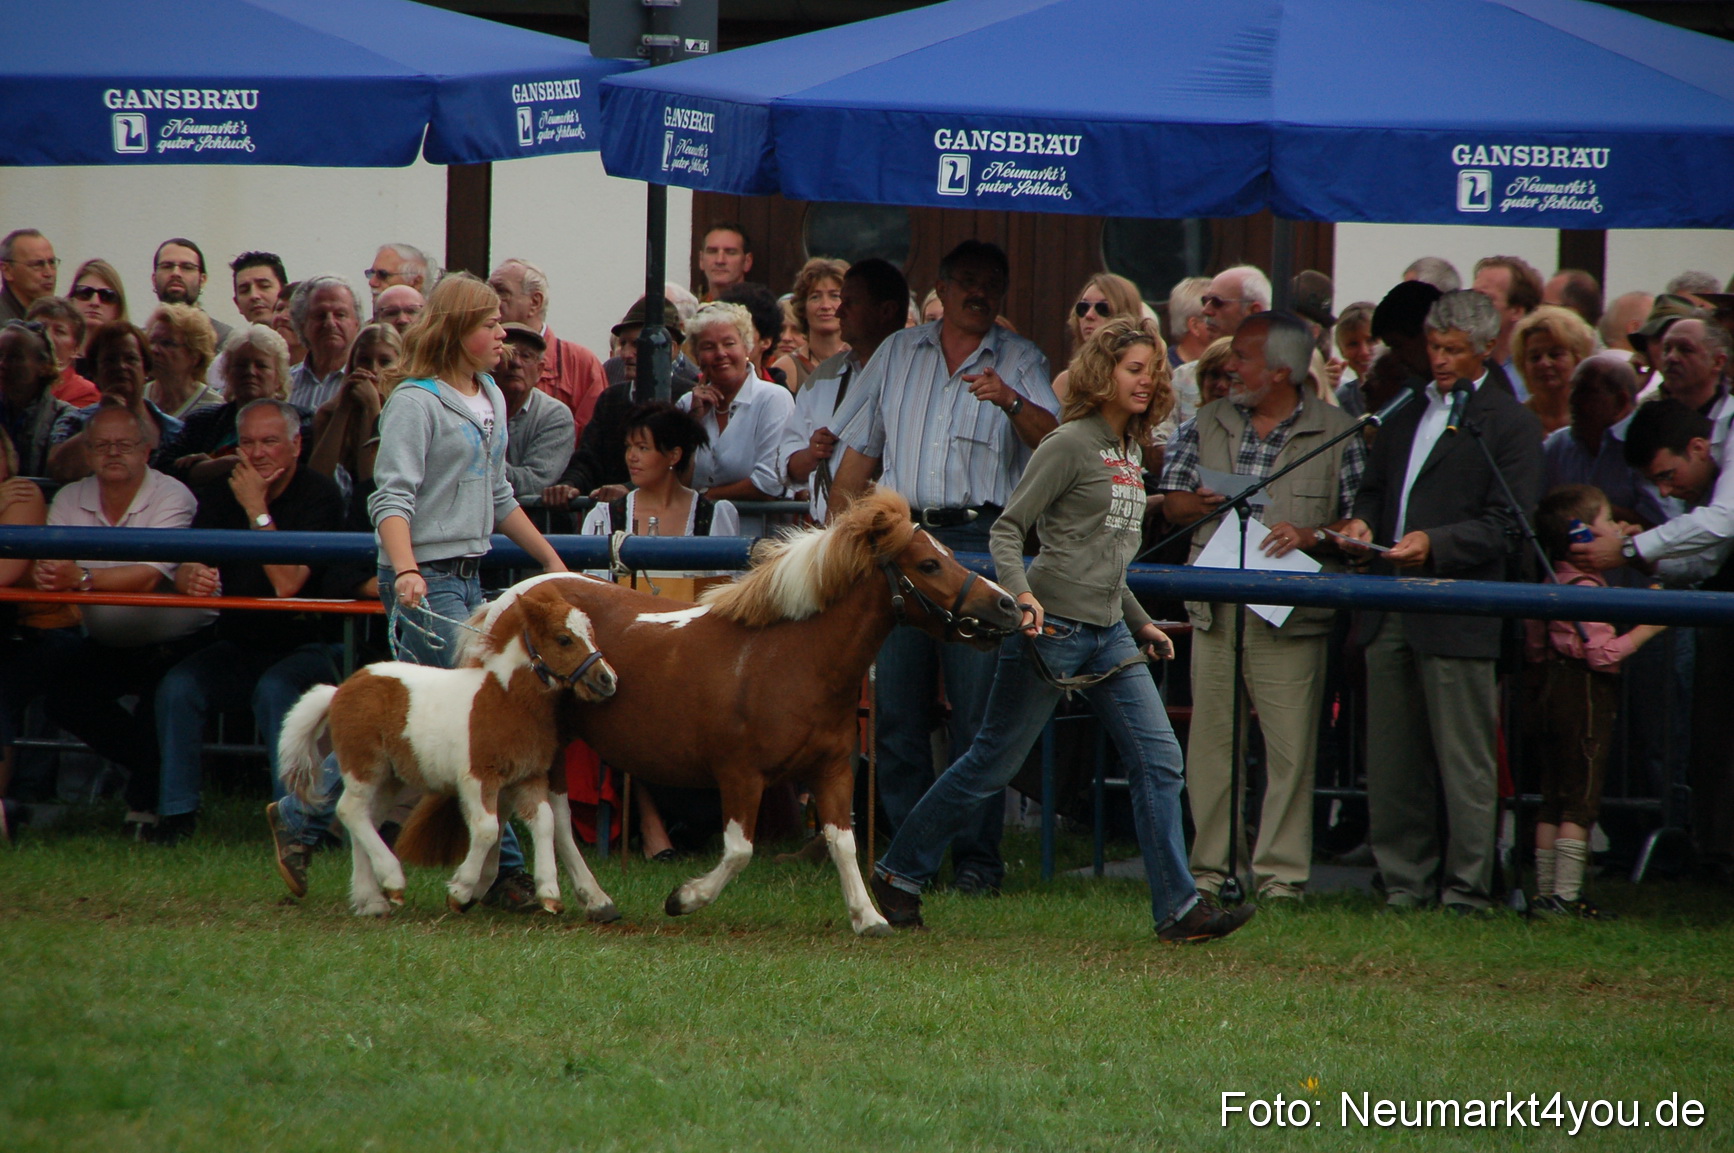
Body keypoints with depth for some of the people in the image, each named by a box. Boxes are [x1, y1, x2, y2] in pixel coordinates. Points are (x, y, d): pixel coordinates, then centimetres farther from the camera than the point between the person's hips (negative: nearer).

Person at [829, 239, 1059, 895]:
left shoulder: (1020, 362, 9)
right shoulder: (898, 354, 16)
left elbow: (1052, 441, -7)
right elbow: (857, 455, 17)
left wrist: (1011, 401, -25)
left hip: (979, 539, -3)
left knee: (978, 707, -7)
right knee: (897, 705, 2)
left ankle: (976, 857, -4)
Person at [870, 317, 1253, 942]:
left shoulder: (1129, 451, 16)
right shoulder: (1071, 444, -9)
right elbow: (1008, 527, -12)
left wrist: (1140, 622, 23)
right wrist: (1022, 593, -28)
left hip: (1109, 634, 8)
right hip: (1052, 626, -8)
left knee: (1158, 760, -3)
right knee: (993, 762, 0)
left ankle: (1178, 907, -3)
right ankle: (898, 873, 14)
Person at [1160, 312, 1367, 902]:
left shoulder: (1337, 433, 2)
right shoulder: (1207, 425, 14)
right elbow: (1173, 500, 14)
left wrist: (1312, 535, -17)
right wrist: (1207, 504, -7)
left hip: (1291, 615, -4)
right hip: (1216, 610, 4)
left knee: (1290, 746, -6)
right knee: (1211, 740, 4)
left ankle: (1282, 870, -1)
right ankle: (1212, 865, 11)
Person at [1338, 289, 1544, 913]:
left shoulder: (1511, 424, -1)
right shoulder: (1407, 412, 19)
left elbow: (1507, 526, -7)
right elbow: (1375, 486, 27)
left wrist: (1434, 544, -20)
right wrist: (1362, 521, 4)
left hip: (1457, 616, -7)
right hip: (1390, 614, 7)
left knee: (1463, 761, -5)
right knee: (1392, 759, 8)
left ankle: (1466, 887, -2)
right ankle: (1404, 881, 15)